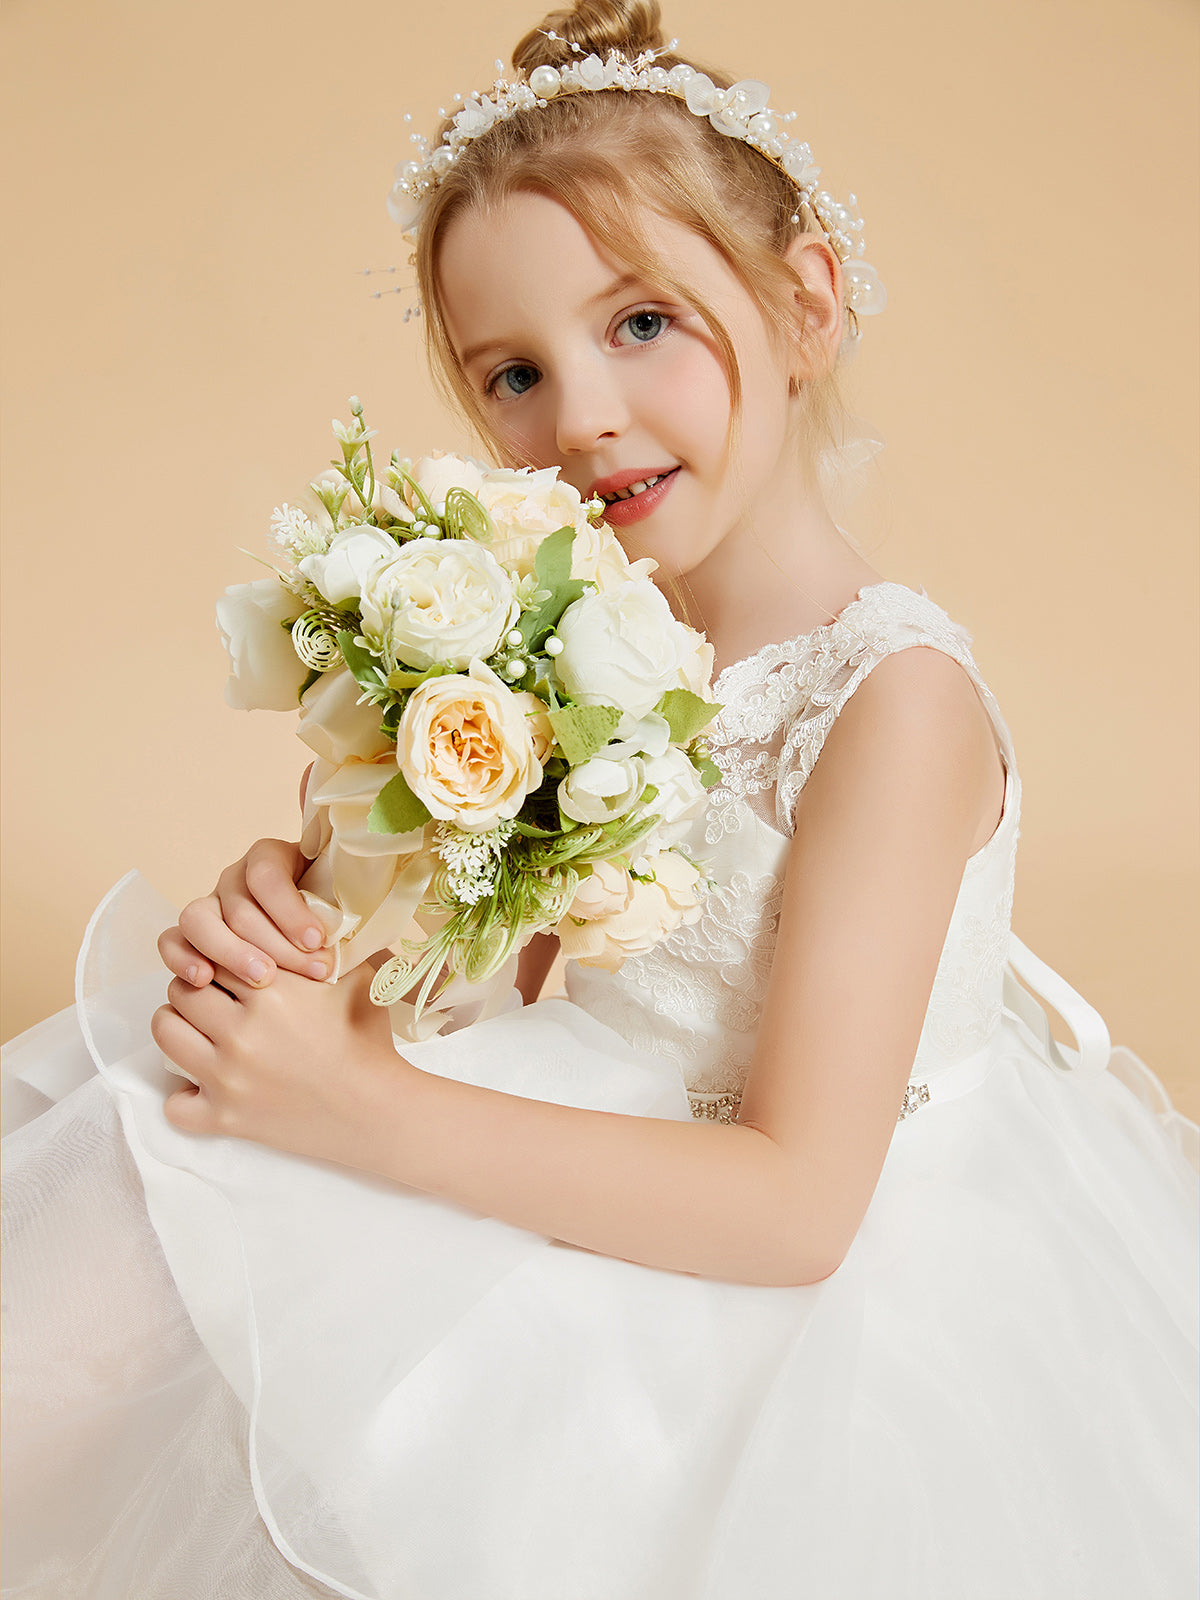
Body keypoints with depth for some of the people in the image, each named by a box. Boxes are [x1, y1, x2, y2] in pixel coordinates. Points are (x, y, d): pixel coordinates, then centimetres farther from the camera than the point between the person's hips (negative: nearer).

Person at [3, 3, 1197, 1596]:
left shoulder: (893, 696, -22)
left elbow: (798, 1202, -25)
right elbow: (510, 969, 6)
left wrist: (365, 1107, -27)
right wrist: (304, 902, -15)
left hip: (801, 1298, -6)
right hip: (622, 1181, 7)